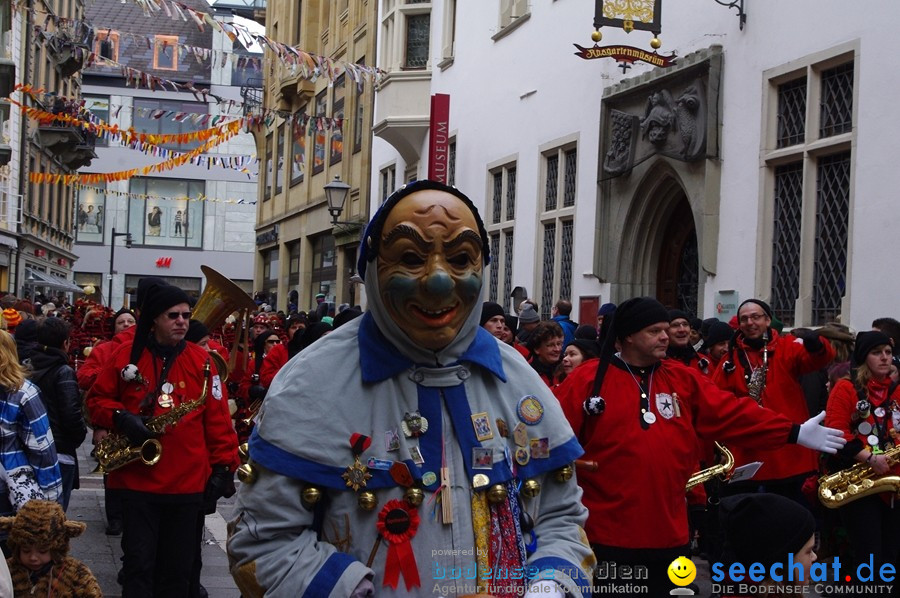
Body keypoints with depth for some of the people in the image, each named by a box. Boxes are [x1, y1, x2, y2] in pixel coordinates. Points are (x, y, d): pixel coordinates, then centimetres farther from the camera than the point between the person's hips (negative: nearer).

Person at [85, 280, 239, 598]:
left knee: (178, 566, 10)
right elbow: (96, 399, 7)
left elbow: (218, 419, 2)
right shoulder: (126, 355, 0)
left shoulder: (201, 361, 2)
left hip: (187, 482, 1)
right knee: (138, 562, 4)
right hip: (137, 479, -1)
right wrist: (122, 419, -12)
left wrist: (224, 465, -3)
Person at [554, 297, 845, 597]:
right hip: (606, 533, -4)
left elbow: (732, 413, 5)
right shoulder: (588, 379, -3)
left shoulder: (684, 379, 10)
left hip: (668, 532, 4)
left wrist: (795, 433, -1)